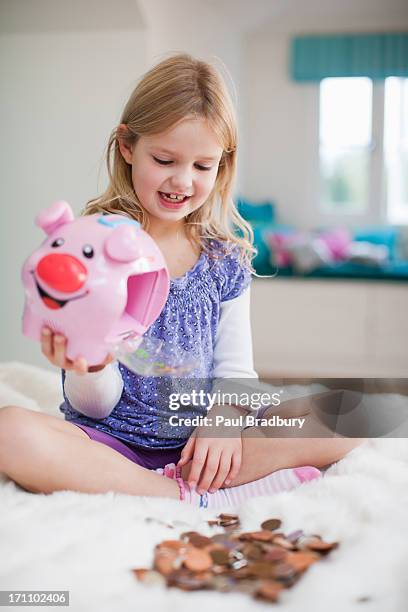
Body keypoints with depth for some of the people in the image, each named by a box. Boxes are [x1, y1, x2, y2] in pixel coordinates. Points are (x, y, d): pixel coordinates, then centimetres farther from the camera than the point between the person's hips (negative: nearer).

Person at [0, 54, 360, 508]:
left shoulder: (225, 259, 6)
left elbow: (235, 369, 6)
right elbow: (96, 406, -6)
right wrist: (89, 367, -29)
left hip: (197, 444, 3)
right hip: (111, 443, -2)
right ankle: (200, 501, -25)